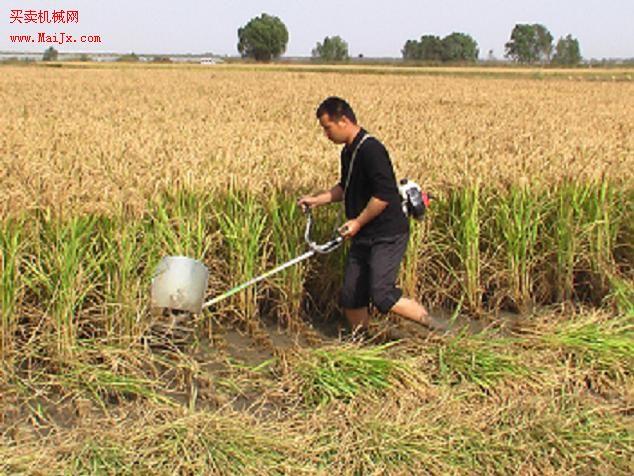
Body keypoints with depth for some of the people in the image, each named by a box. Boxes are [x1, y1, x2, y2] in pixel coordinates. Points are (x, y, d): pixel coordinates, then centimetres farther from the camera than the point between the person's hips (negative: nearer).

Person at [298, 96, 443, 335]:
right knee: (350, 297, 9)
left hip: (387, 235, -9)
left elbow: (384, 195, -24)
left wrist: (358, 222, -16)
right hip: (363, 237, 9)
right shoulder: (348, 152, 12)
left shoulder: (371, 150, -19)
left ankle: (435, 329, -1)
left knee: (382, 295, -16)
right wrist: (316, 199, 17)